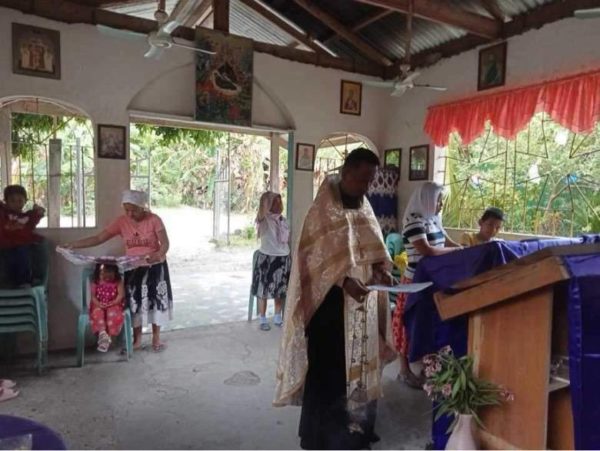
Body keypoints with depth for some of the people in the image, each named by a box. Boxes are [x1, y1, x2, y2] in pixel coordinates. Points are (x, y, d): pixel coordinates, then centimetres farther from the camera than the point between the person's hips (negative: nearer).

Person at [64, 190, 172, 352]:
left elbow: (165, 243, -19)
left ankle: (156, 338, 16)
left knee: (156, 299, 2)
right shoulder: (121, 221, -6)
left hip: (155, 266, -2)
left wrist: (159, 254, -41)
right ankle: (137, 340, 15)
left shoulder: (154, 220, -14)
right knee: (134, 301, 1)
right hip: (132, 268, 3)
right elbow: (99, 238, -7)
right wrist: (73, 245, -14)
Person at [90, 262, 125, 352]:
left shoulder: (118, 282, -4)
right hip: (99, 305, 2)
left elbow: (121, 295, -9)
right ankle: (102, 333, -44)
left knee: (113, 314, -34)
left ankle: (109, 336, -31)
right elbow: (93, 296, 0)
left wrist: (113, 303, -24)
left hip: (113, 305, -2)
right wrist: (98, 303, -20)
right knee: (97, 313, -32)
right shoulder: (95, 282, 2)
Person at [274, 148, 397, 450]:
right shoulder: (322, 211, -12)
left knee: (361, 363, 16)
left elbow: (372, 248, 15)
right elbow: (315, 259, -16)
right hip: (332, 302, -7)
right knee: (329, 369, 3)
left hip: (363, 301, 7)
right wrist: (344, 281, -28)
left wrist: (379, 269, -5)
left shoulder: (364, 208, 10)